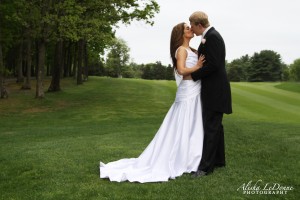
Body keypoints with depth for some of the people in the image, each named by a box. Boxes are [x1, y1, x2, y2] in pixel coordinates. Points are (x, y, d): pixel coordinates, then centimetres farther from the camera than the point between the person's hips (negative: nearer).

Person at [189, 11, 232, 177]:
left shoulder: (212, 37, -16)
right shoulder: (210, 36, 15)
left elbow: (213, 64, -23)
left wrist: (193, 75, -14)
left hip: (215, 91, -11)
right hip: (213, 90, 11)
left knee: (211, 127, -8)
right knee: (215, 126, 16)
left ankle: (206, 166, -4)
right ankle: (218, 160, 26)